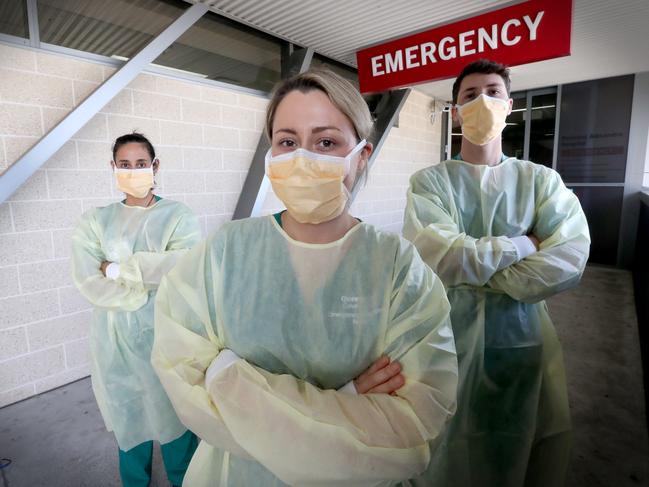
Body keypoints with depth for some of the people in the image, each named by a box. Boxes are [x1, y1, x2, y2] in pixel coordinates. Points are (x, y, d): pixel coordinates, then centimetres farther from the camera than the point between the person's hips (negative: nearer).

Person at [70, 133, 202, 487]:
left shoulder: (177, 215, -5)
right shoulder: (94, 221, 3)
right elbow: (90, 285, -9)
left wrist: (118, 268, -16)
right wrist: (155, 278, -13)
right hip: (117, 338, 2)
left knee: (175, 413, 11)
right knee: (129, 416, 16)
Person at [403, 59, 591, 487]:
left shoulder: (542, 180, 1)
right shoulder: (430, 181, -4)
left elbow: (568, 262, -14)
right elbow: (436, 256, -20)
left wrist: (472, 268, -17)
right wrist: (522, 246, -11)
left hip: (525, 342, 2)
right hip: (451, 340, -1)